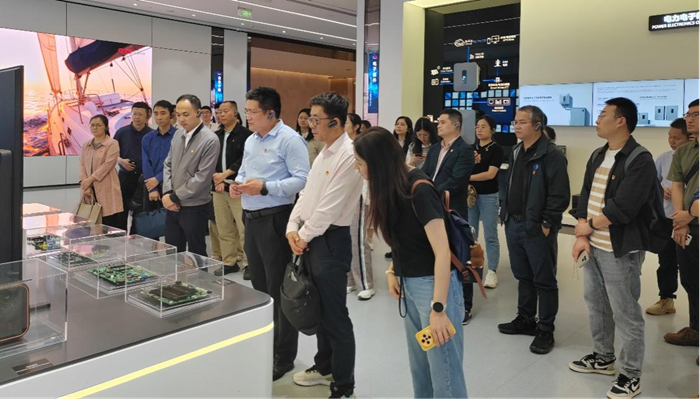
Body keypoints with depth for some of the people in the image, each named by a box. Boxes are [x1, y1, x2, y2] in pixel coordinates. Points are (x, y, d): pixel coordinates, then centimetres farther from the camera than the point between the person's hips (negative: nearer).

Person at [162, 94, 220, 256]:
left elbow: (202, 177, -18)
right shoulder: (178, 135, 8)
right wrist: (167, 193, -4)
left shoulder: (210, 140, -15)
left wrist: (175, 197, -12)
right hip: (173, 206, 7)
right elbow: (168, 164, 12)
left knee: (196, 255, 7)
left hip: (194, 208, -6)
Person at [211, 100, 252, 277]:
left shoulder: (245, 134, -3)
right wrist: (217, 179, -5)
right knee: (223, 229, 9)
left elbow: (244, 160, -11)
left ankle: (248, 263, 0)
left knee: (243, 229, -9)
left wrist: (225, 174, -13)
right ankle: (229, 262, 19)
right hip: (219, 188, 6)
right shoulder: (216, 136, 15)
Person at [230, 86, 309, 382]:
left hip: (275, 220, -9)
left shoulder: (289, 140, -13)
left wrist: (265, 187, -24)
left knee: (279, 290, 0)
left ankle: (284, 356, 13)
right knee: (259, 287, 18)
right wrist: (237, 183, 2)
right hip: (251, 219, 9)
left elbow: (302, 180, -19)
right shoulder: (250, 141, 14)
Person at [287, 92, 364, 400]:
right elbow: (307, 193, 14)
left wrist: (305, 236, -10)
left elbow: (330, 206, -20)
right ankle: (324, 364, 39)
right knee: (319, 307, 20)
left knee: (335, 315, -1)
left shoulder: (349, 155, -17)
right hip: (310, 238, 9)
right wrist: (293, 227, 1)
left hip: (331, 240, -9)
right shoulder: (324, 153, 14)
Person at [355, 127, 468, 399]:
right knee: (419, 367, 20)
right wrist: (393, 271, 3)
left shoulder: (419, 190, -22)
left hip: (434, 285, -8)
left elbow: (442, 252, -24)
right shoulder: (392, 187, 4)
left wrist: (438, 308, -24)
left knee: (444, 372, 4)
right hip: (409, 285, 9)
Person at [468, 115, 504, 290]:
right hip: (471, 194, 5)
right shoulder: (471, 148, 9)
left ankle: (492, 271, 7)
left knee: (491, 235, 0)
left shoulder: (496, 149, -6)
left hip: (489, 196, -5)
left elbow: (491, 174, -16)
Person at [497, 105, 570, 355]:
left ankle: (545, 330, 14)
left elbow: (560, 195, -18)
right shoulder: (516, 153, 13)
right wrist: (507, 215, 13)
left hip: (537, 229, -8)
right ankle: (525, 320, 32)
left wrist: (546, 225, -17)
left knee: (544, 280, 3)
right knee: (523, 276, 18)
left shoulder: (551, 155, -14)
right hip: (514, 225, 8)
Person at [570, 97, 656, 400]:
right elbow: (584, 196, 8)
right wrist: (581, 236, -3)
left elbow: (621, 209, -22)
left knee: (625, 313, 2)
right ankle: (603, 358, 37)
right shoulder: (597, 156, 11)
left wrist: (589, 225, -7)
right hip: (593, 246, 8)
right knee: (596, 305, 19)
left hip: (621, 250, -8)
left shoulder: (640, 160, -15)